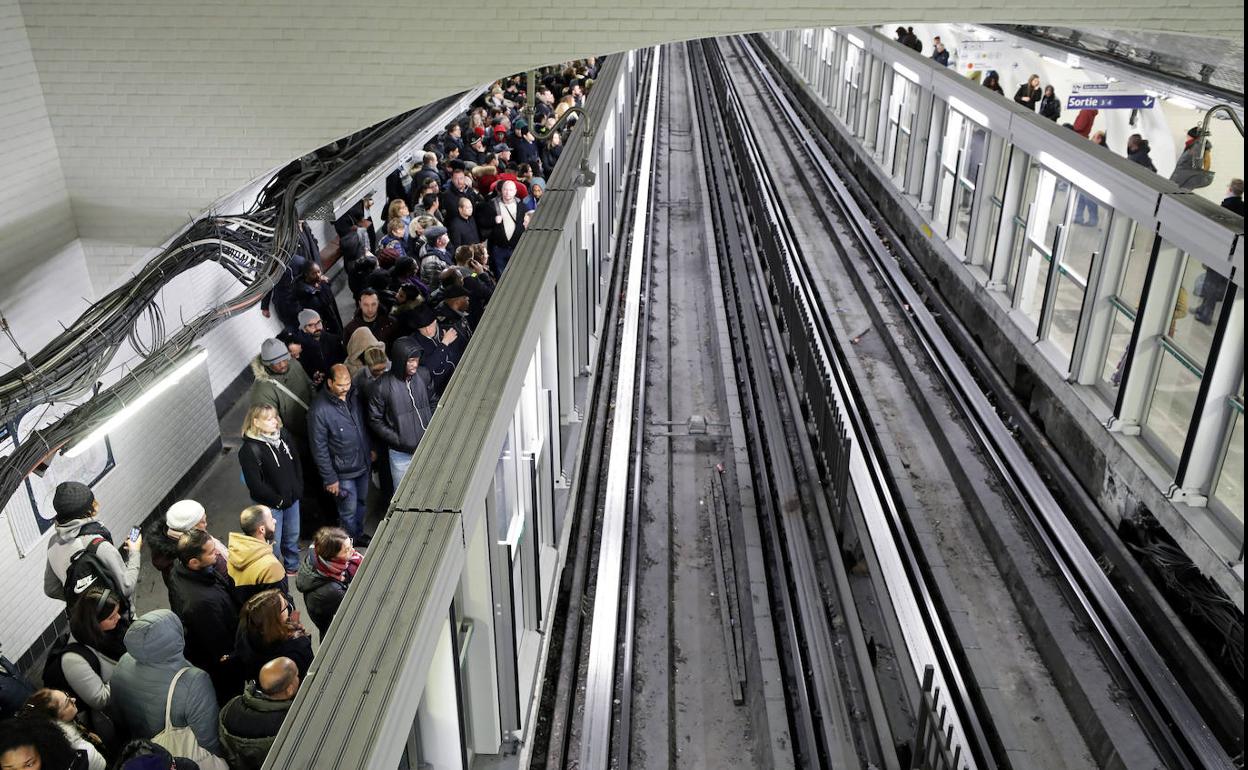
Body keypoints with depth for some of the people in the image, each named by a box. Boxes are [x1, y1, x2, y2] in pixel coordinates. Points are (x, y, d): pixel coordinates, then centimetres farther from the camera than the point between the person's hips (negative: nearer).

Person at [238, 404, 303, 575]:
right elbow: (255, 484, -20)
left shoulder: (284, 435, -3)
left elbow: (297, 462, 9)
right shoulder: (249, 450, -21)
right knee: (274, 543, 5)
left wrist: (298, 489, 1)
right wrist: (278, 500, -14)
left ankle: (293, 567, 45)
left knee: (292, 536, 23)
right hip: (270, 505, -6)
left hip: (292, 498, 6)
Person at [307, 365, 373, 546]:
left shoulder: (352, 397, -5)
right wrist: (330, 478, -16)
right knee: (348, 511, 9)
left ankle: (359, 534, 47)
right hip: (343, 472, -6)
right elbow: (319, 448, -19)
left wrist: (370, 450, 16)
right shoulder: (319, 410, -26)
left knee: (361, 503, 24)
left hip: (362, 464, 6)